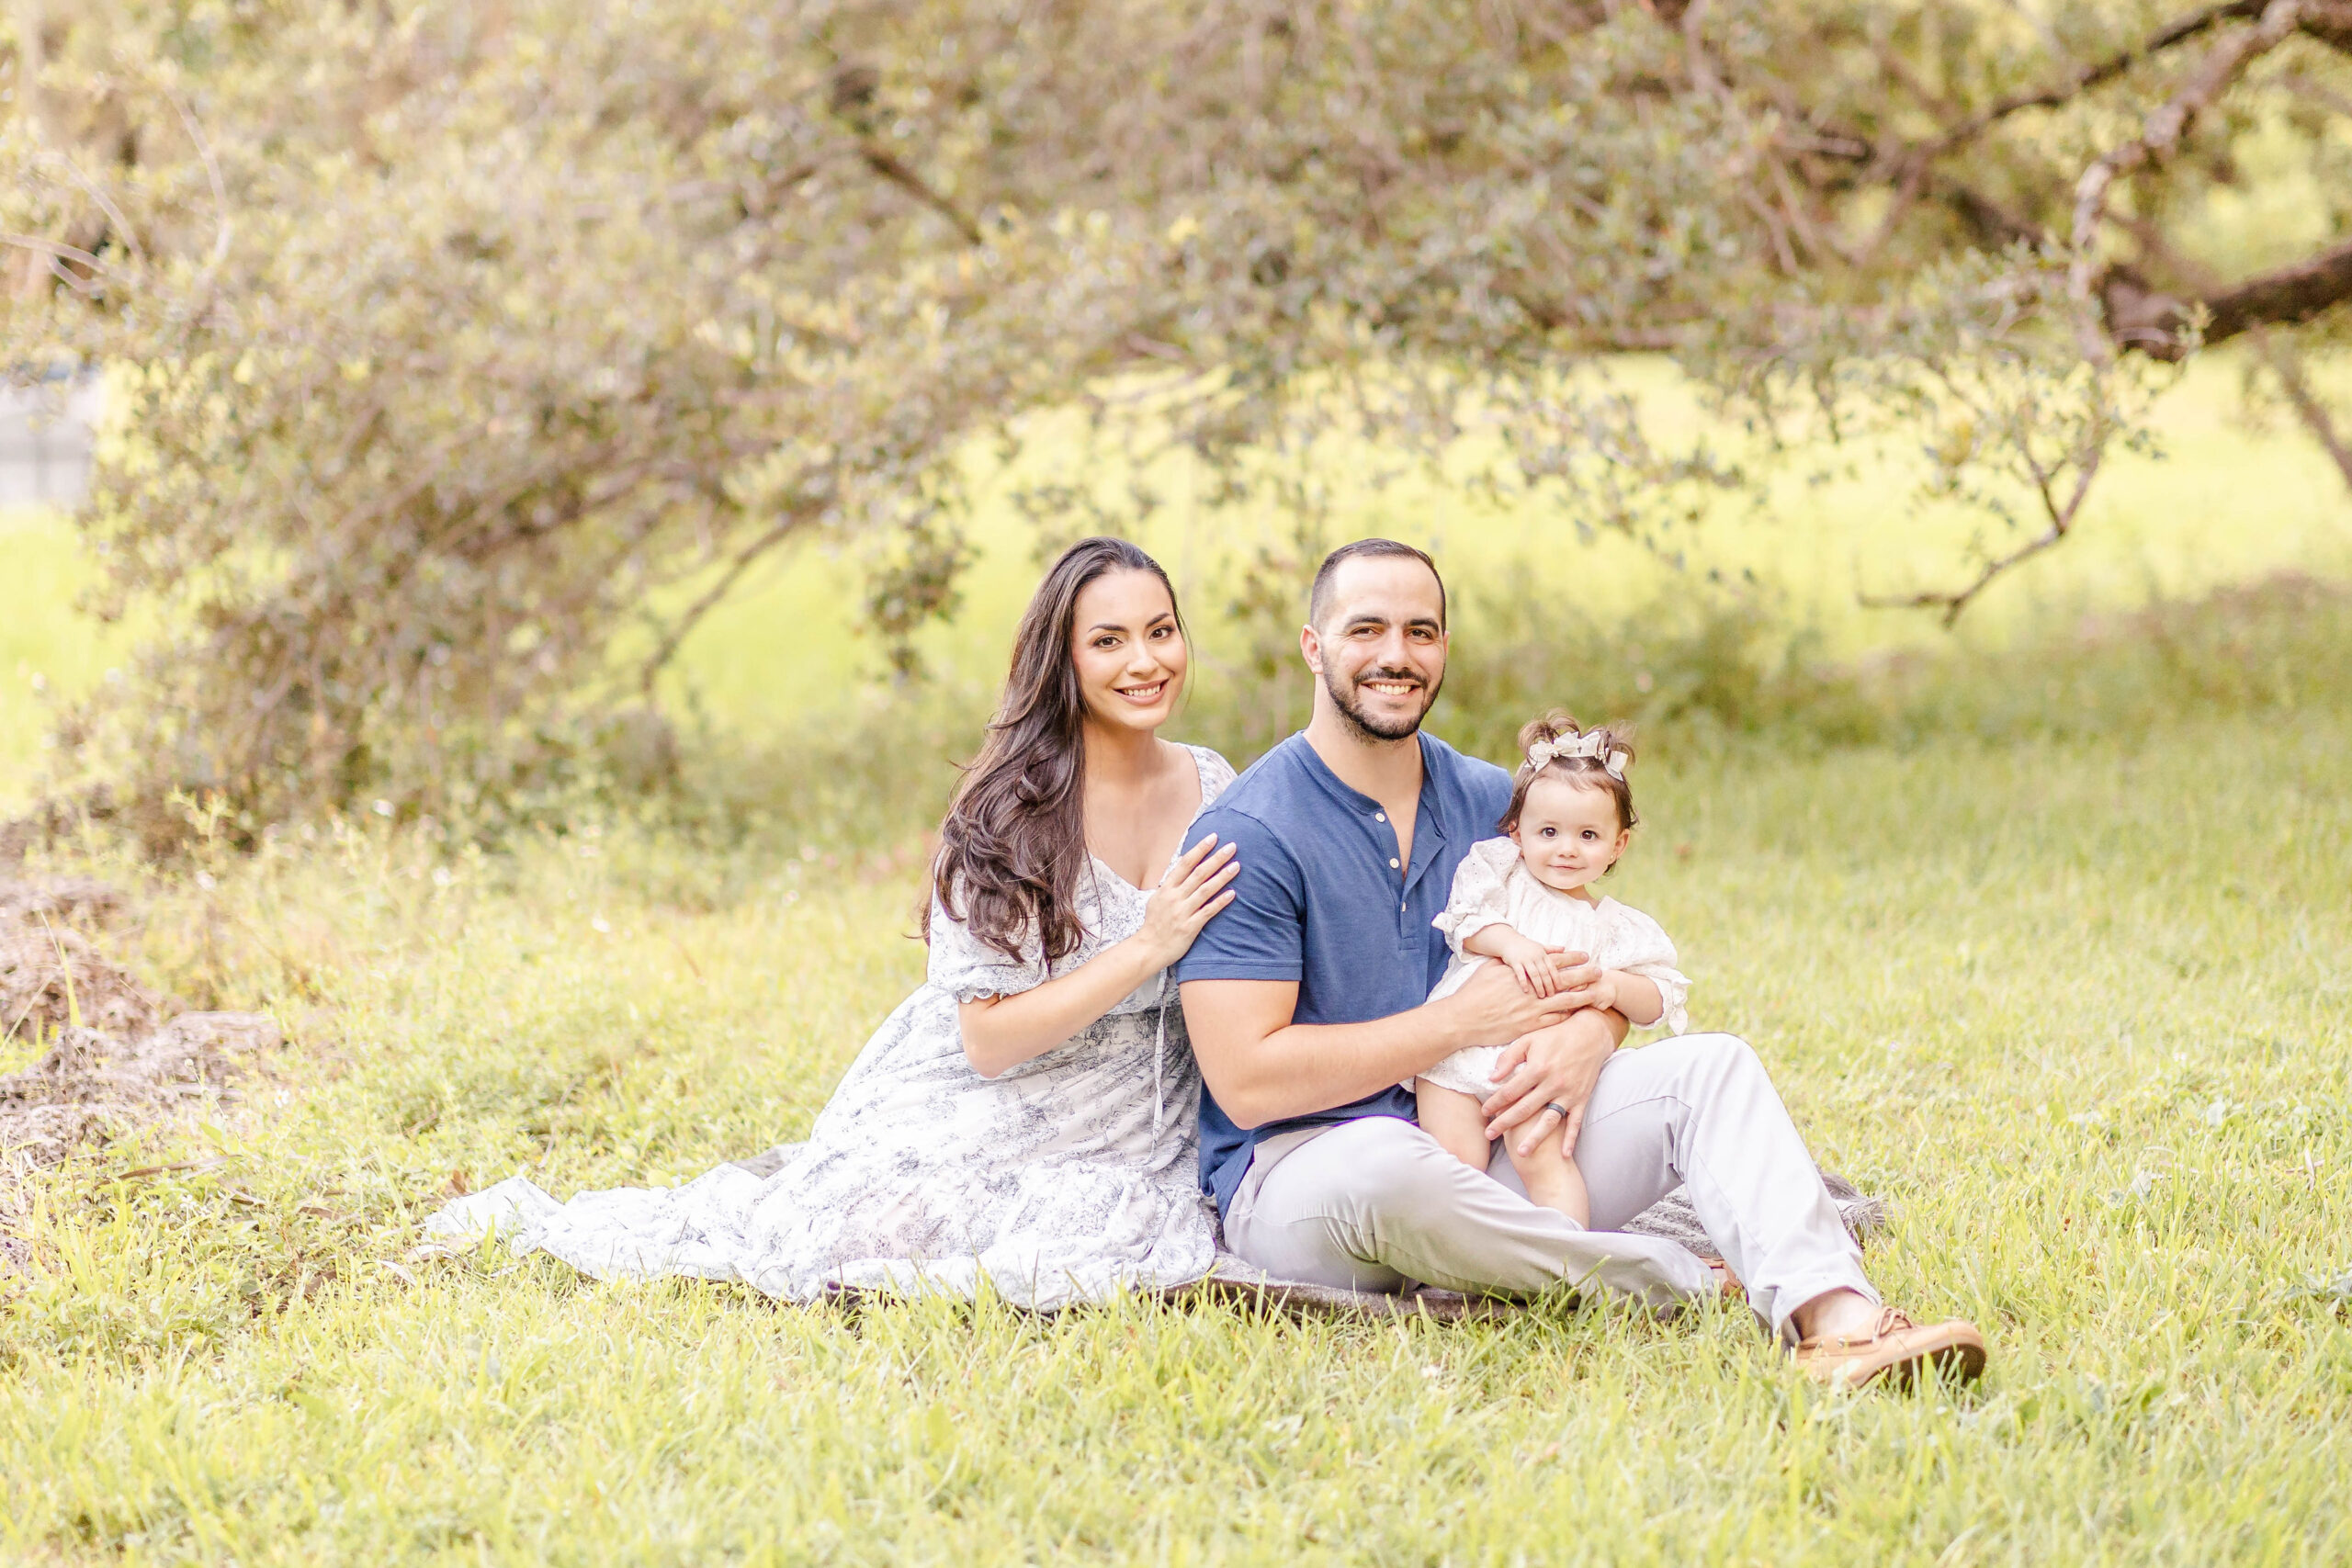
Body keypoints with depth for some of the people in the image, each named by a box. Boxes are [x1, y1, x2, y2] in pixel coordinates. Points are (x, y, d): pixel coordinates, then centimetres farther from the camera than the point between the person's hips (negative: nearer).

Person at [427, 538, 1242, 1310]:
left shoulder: (1214, 789, -1)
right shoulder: (1006, 812, -16)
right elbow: (989, 1039, -20)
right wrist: (1150, 948, -26)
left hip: (1125, 1128, 5)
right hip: (981, 1105, -5)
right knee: (810, 1249, -17)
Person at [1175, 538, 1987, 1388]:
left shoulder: (1490, 800, 10)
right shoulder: (1249, 835, -11)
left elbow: (1600, 964, 15)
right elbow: (1247, 1079, -19)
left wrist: (1587, 1034, -12)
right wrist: (1466, 1019, -17)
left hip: (1487, 1139, 7)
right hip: (1296, 1161, -6)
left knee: (1712, 1067, -9)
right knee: (1377, 1164, -41)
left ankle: (1833, 1316, -36)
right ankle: (1690, 1279, -23)